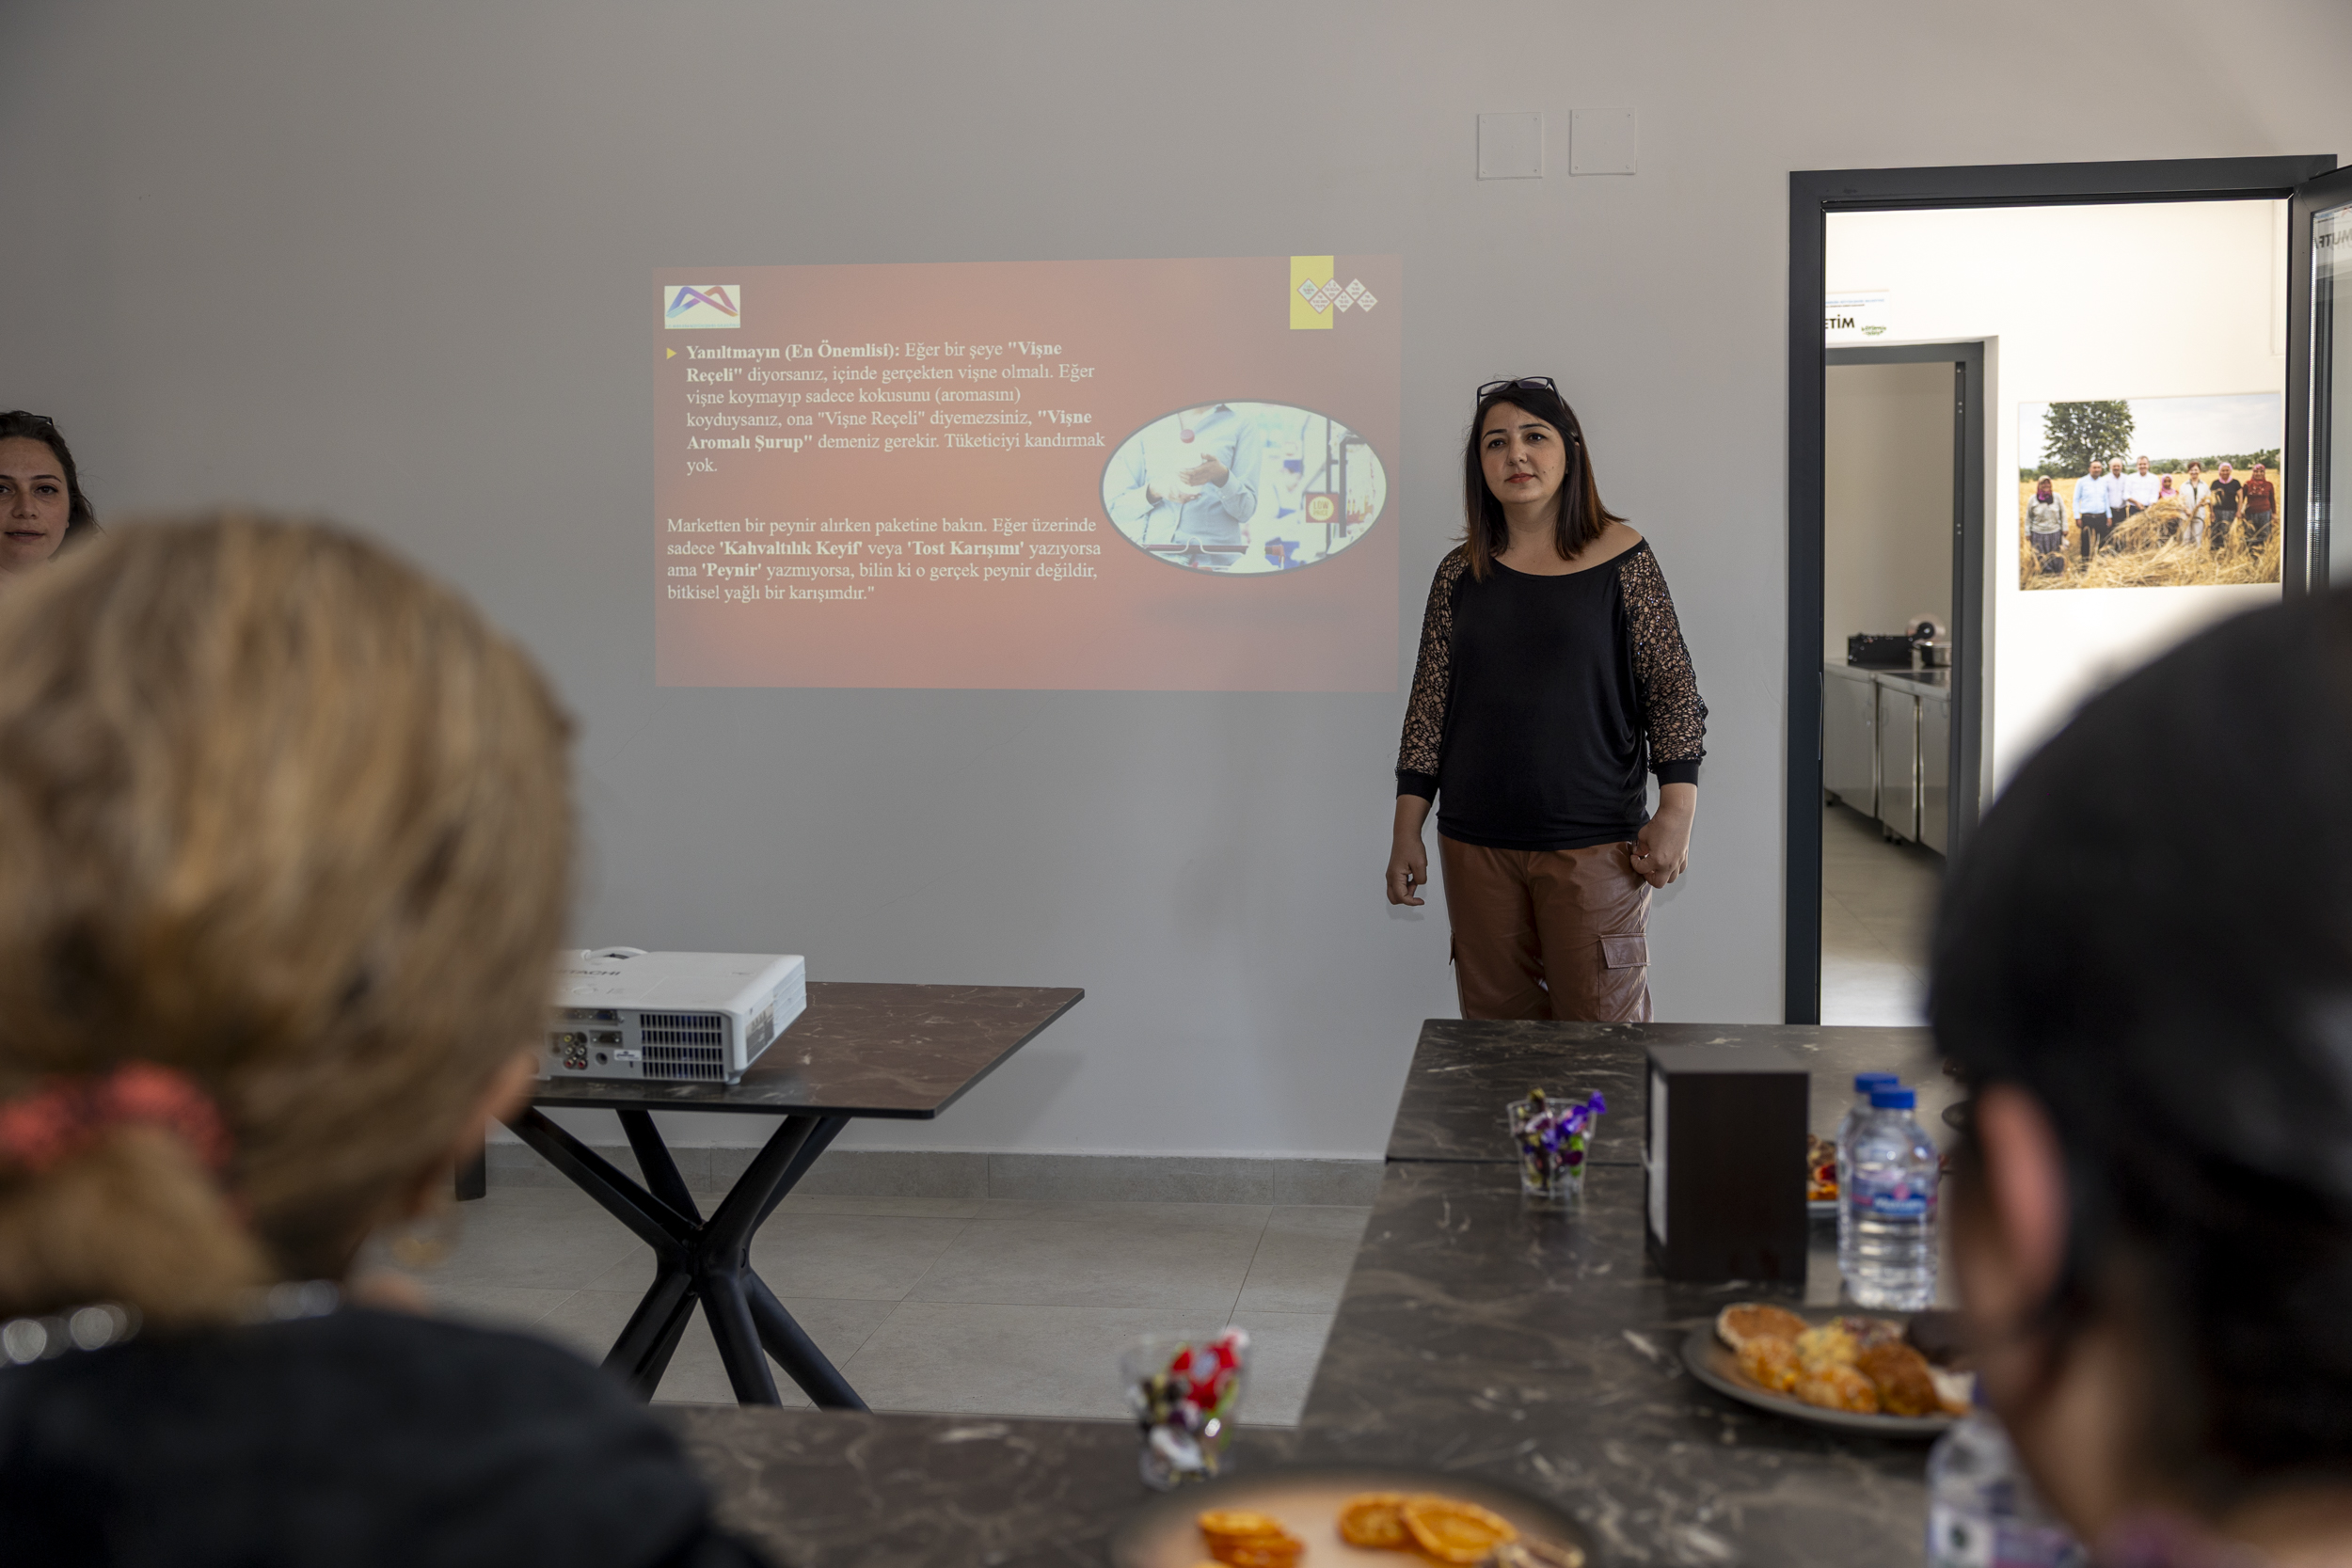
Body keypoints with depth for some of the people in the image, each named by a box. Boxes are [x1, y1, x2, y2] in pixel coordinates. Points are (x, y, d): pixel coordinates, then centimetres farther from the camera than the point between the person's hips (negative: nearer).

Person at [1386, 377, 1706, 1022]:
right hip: (1476, 843, 3)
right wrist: (1406, 830, 7)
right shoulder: (1461, 573, 8)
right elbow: (1429, 704, 10)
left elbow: (1673, 689, 0)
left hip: (1594, 842, -3)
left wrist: (1677, 808, -9)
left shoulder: (1621, 557, 1)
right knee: (1495, 1028, 6)